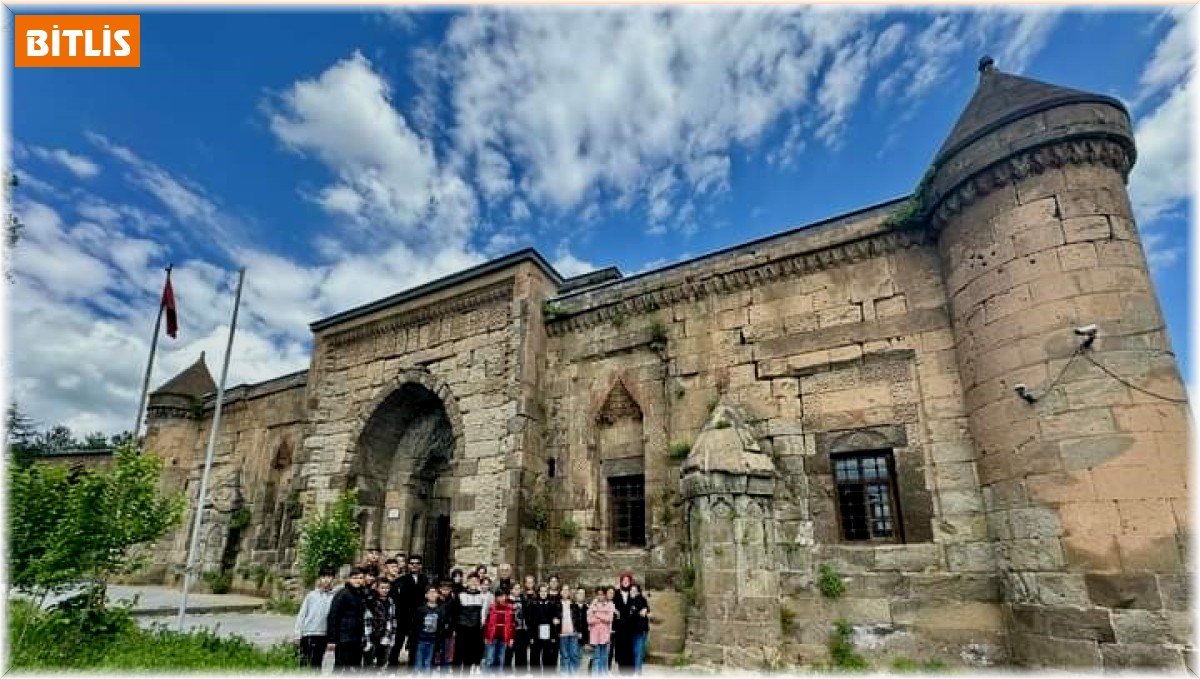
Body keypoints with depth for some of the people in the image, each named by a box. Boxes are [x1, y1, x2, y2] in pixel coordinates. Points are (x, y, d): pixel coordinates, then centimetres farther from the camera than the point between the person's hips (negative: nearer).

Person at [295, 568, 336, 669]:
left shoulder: (334, 597, -1)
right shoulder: (311, 595, 0)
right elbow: (302, 615, 3)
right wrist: (298, 634, -2)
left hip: (323, 635, 1)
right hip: (308, 633, -1)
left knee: (317, 663, 9)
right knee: (305, 662, 3)